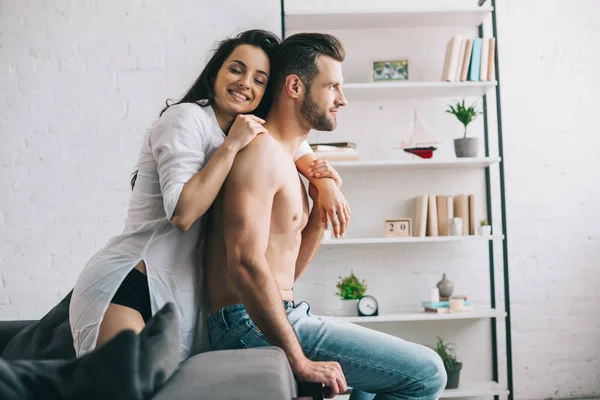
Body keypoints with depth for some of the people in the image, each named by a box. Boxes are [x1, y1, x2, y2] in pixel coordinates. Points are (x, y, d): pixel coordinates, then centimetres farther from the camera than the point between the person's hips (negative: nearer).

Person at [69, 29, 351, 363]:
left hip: (181, 297, 8)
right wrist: (232, 146, -16)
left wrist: (323, 178, 9)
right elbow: (182, 213, -19)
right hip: (126, 286, -8)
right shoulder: (187, 117, -9)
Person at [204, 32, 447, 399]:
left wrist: (320, 212, 2)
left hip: (283, 317, 10)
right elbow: (246, 265, -26)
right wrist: (300, 362, -23)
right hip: (253, 327, -10)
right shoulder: (262, 151, -14)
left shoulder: (287, 161, 17)